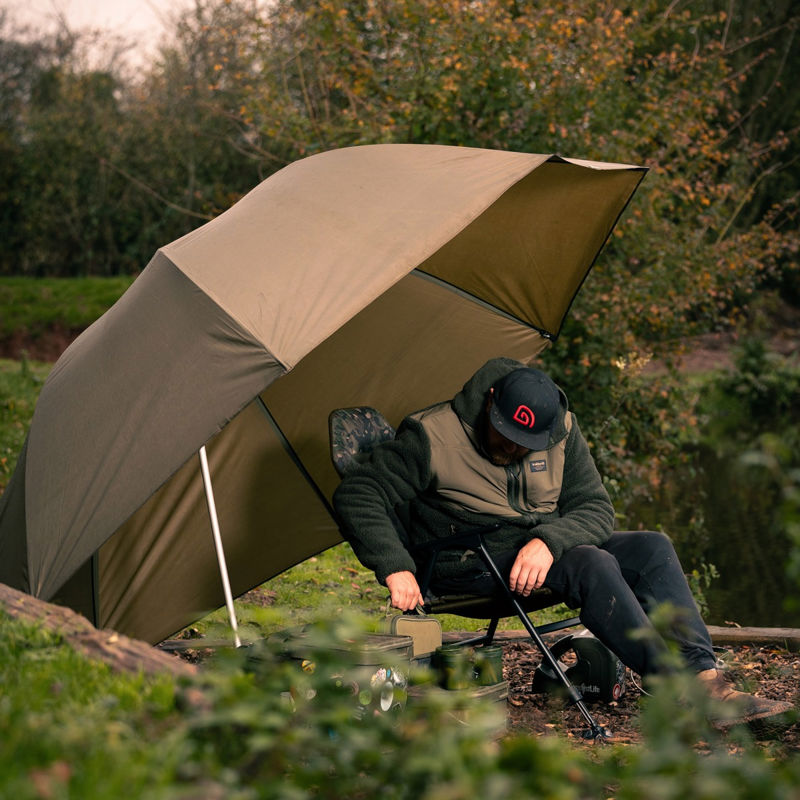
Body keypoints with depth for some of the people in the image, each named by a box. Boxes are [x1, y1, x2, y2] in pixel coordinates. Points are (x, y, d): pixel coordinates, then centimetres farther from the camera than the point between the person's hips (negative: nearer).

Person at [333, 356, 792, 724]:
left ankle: (705, 676, -28)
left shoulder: (562, 431, -1)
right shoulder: (434, 436, -14)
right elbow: (357, 495, -15)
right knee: (591, 564, -30)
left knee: (651, 547, -15)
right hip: (468, 560, -6)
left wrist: (547, 541, -26)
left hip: (542, 551, 6)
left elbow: (596, 509, -4)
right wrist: (396, 569, -27)